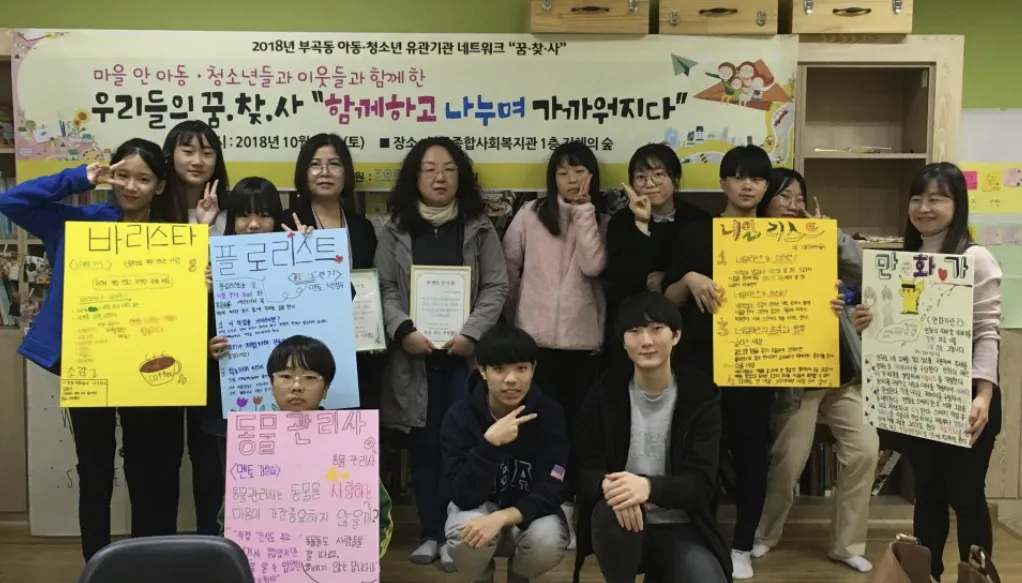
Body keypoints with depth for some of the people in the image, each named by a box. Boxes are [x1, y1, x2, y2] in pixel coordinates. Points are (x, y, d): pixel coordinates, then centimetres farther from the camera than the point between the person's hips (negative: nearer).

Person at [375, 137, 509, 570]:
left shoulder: (479, 228, 5)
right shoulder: (395, 230, 6)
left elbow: (496, 287, 0)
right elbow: (384, 289, 2)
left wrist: (471, 333, -12)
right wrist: (403, 331, -14)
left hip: (464, 352, -1)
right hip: (414, 353, 1)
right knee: (424, 443, 6)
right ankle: (429, 533, 17)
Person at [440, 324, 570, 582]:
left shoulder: (549, 413, -17)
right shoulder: (459, 416, -19)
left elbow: (550, 492, -20)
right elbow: (464, 496, -25)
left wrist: (502, 518, -37)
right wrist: (490, 443, -38)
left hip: (529, 511, 1)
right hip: (476, 507, 0)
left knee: (548, 541, -32)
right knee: (467, 537, -34)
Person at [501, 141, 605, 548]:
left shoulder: (601, 219, 5)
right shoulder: (530, 214, 2)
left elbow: (593, 265, -13)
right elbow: (508, 268, 6)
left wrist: (583, 209, -11)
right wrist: (516, 315, 7)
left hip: (584, 337, 1)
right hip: (536, 335, -1)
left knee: (577, 421, 6)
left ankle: (566, 507, 18)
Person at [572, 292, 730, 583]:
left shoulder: (701, 397, -4)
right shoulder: (605, 394, -2)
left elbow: (701, 483, -13)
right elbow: (585, 473, -6)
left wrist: (648, 487, -34)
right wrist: (609, 485, -32)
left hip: (680, 528, 1)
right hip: (624, 527, -1)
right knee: (611, 511, -35)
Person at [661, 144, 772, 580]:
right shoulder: (696, 233, 3)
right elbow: (668, 300, 2)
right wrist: (689, 279, -18)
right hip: (703, 358, -1)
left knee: (752, 450, 4)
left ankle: (742, 547, 18)